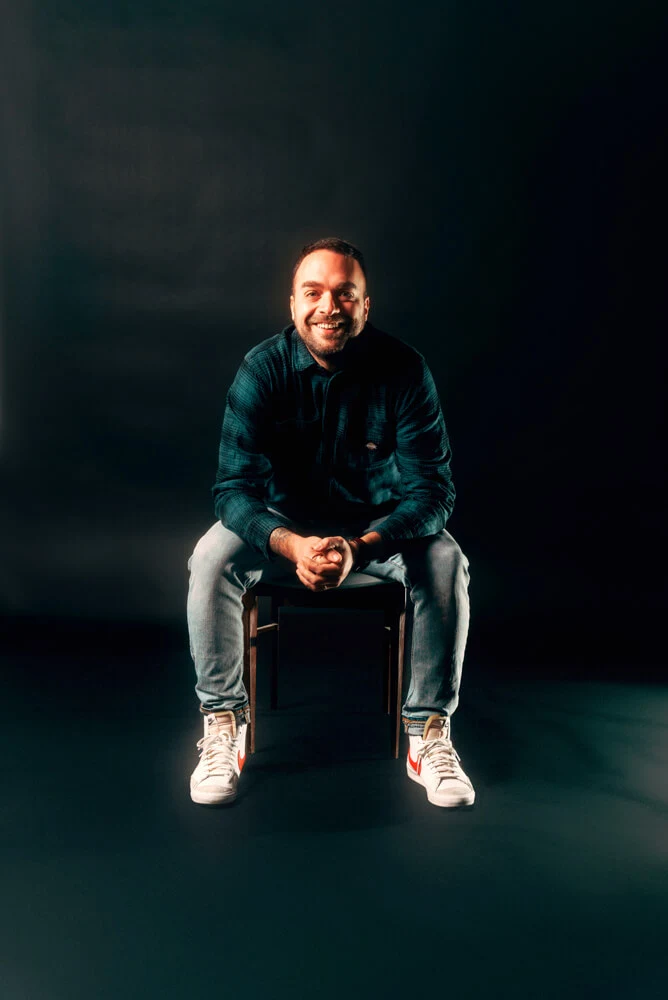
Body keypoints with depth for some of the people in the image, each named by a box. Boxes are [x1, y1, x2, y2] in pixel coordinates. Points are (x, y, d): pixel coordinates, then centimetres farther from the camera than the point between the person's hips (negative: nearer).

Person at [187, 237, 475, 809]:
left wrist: (359, 548, -37)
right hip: (284, 520, 1)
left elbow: (431, 490, -20)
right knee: (211, 559, -26)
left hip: (377, 521, 0)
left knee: (446, 562, -28)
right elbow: (234, 487, -21)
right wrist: (293, 546, -41)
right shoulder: (263, 369, -17)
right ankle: (223, 724, -9)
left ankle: (428, 731, -11)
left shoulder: (403, 369, -18)